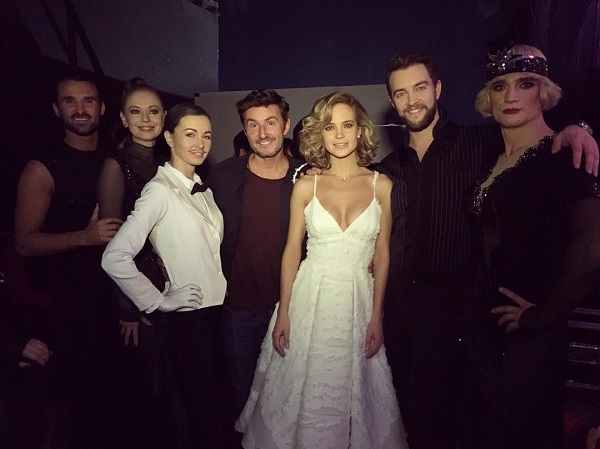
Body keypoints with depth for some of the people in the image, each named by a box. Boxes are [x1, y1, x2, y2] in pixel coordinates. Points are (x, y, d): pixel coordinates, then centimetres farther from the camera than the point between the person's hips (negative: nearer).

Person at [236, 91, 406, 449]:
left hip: (358, 301, 0)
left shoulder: (382, 186, -1)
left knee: (352, 391, 13)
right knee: (304, 393, 12)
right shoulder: (306, 186, -2)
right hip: (309, 299, 0)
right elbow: (292, 250, 0)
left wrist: (377, 316, 1)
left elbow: (382, 254, 2)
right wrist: (283, 313, -2)